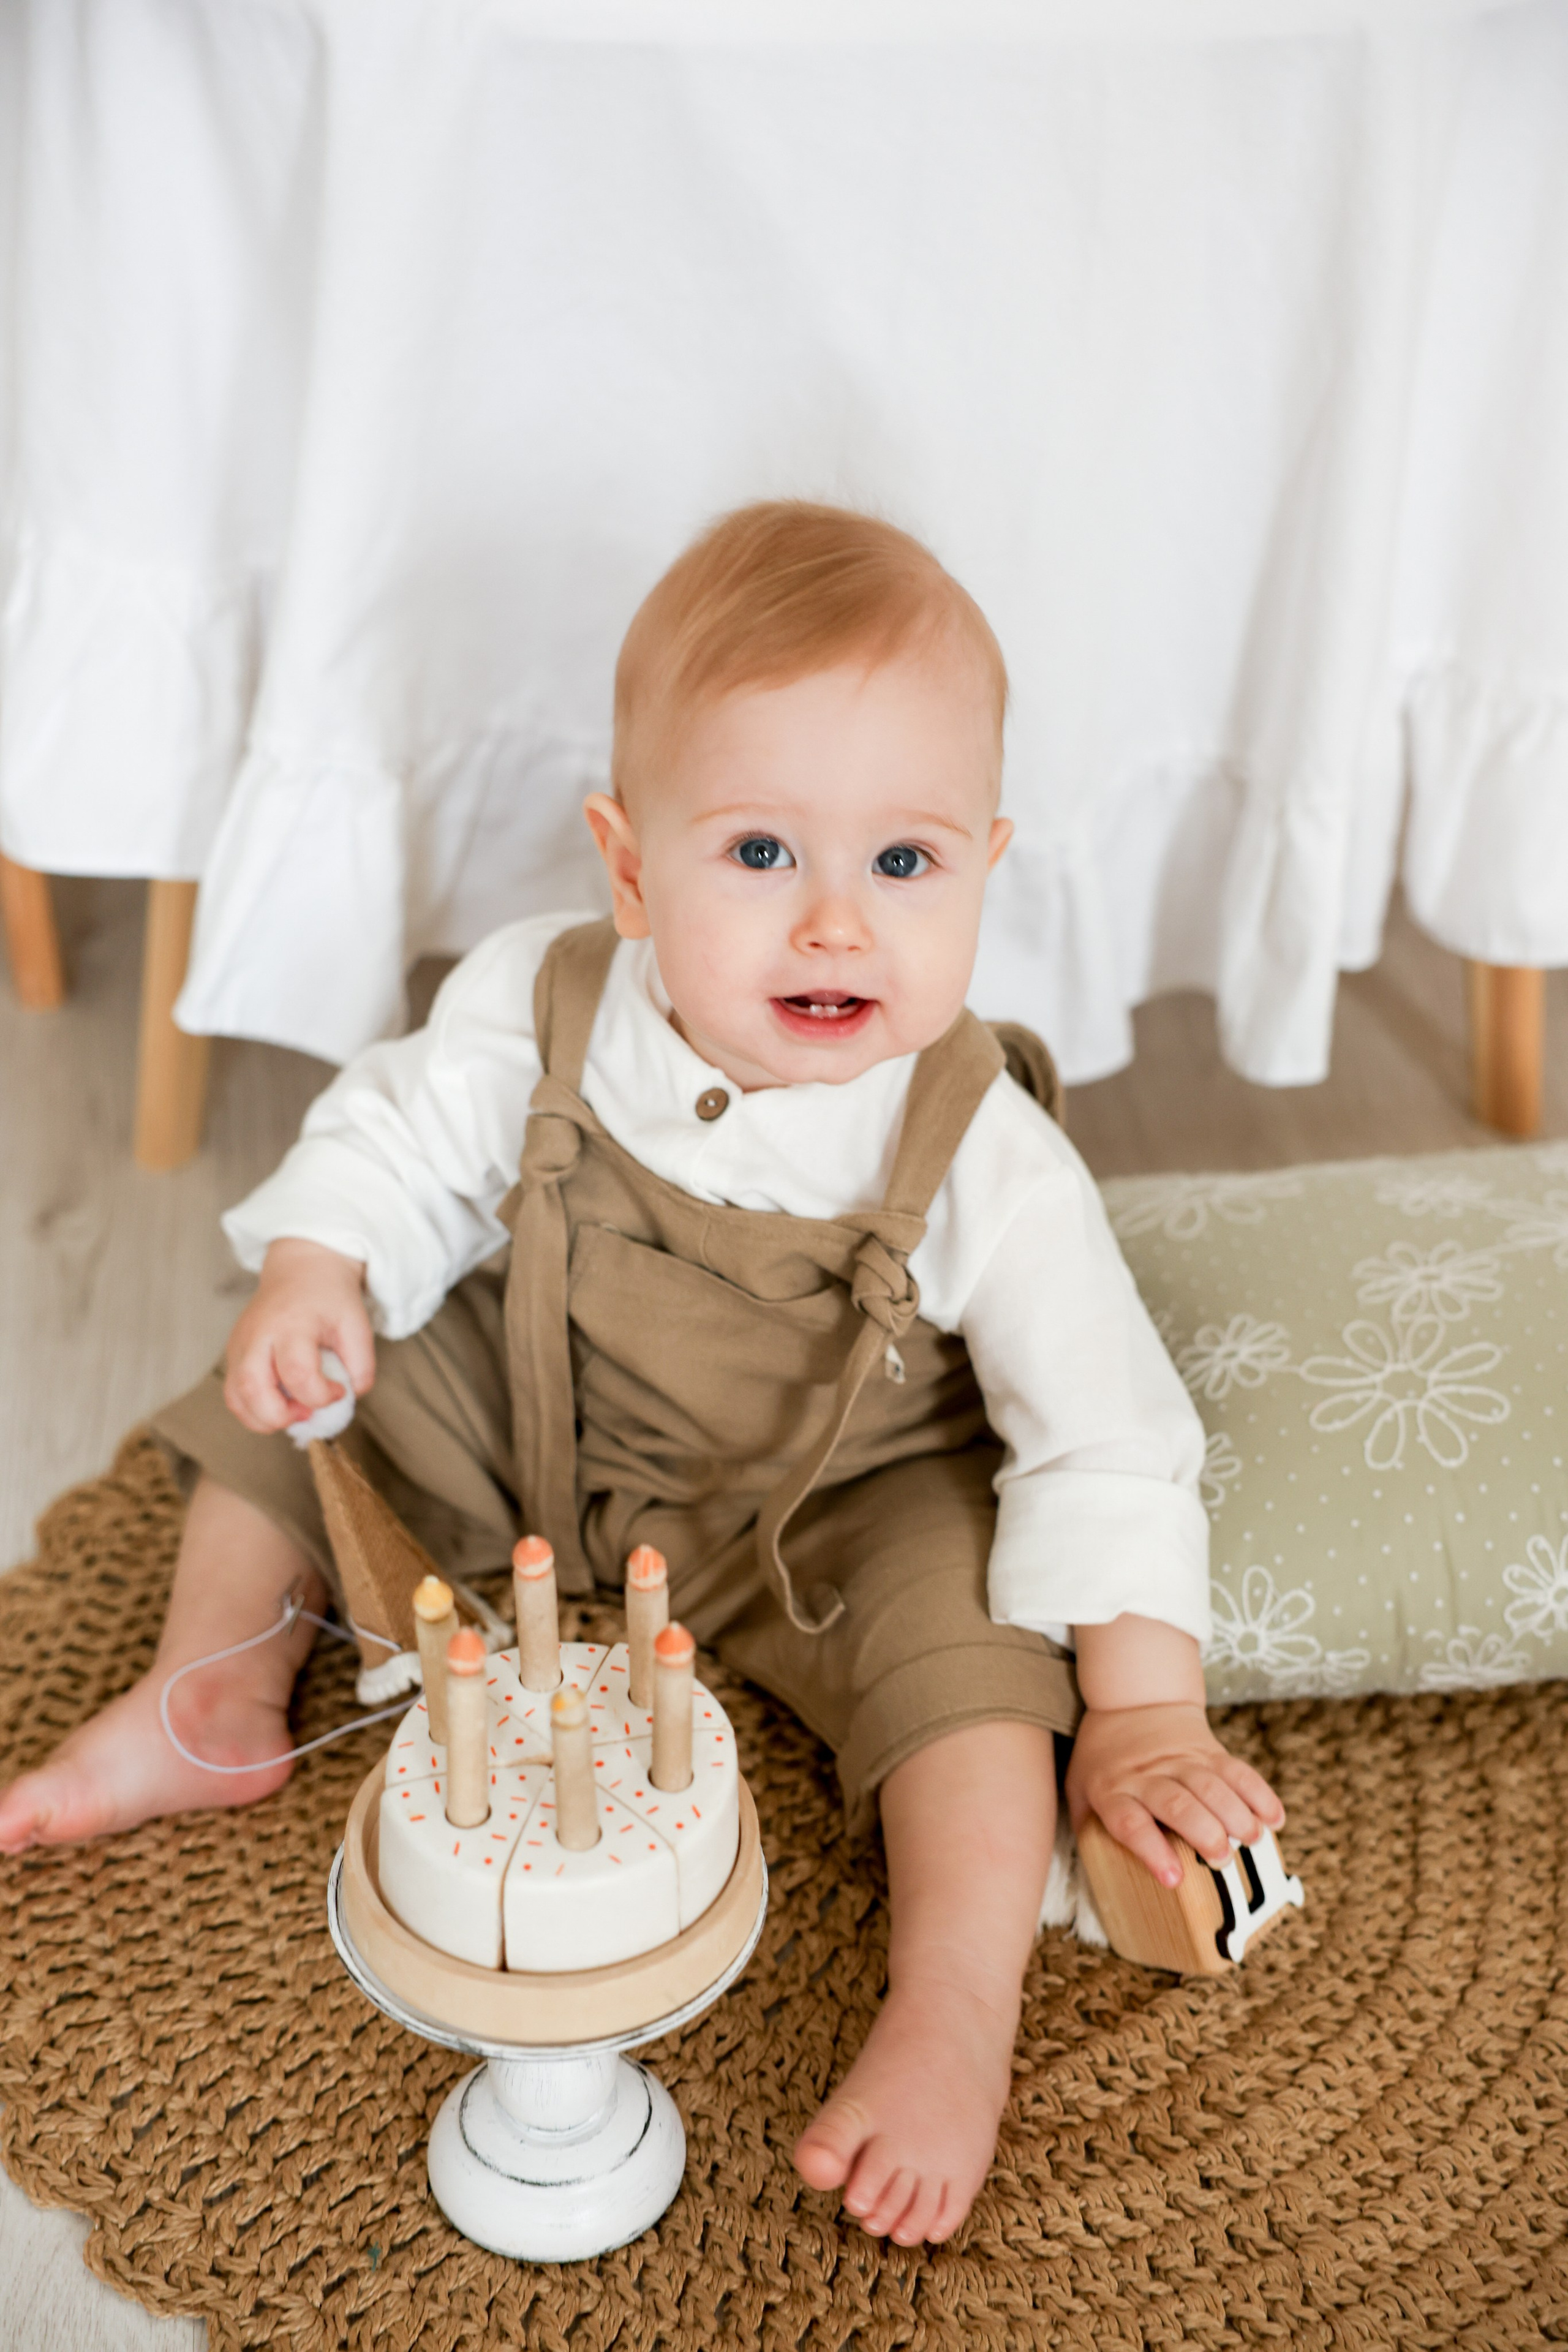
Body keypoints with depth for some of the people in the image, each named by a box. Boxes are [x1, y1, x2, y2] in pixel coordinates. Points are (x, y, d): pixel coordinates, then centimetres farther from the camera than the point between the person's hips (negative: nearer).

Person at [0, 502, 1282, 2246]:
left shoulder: (982, 1157, -29)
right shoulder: (540, 1009, -22)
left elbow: (1103, 1438, -23)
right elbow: (401, 1142, -4)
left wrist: (1141, 1710, -26)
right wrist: (310, 1278, -23)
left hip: (836, 1508, -3)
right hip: (535, 1429, 4)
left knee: (967, 1625, -28)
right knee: (301, 1391, 1)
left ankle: (954, 2017, -16)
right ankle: (213, 1703, 20)